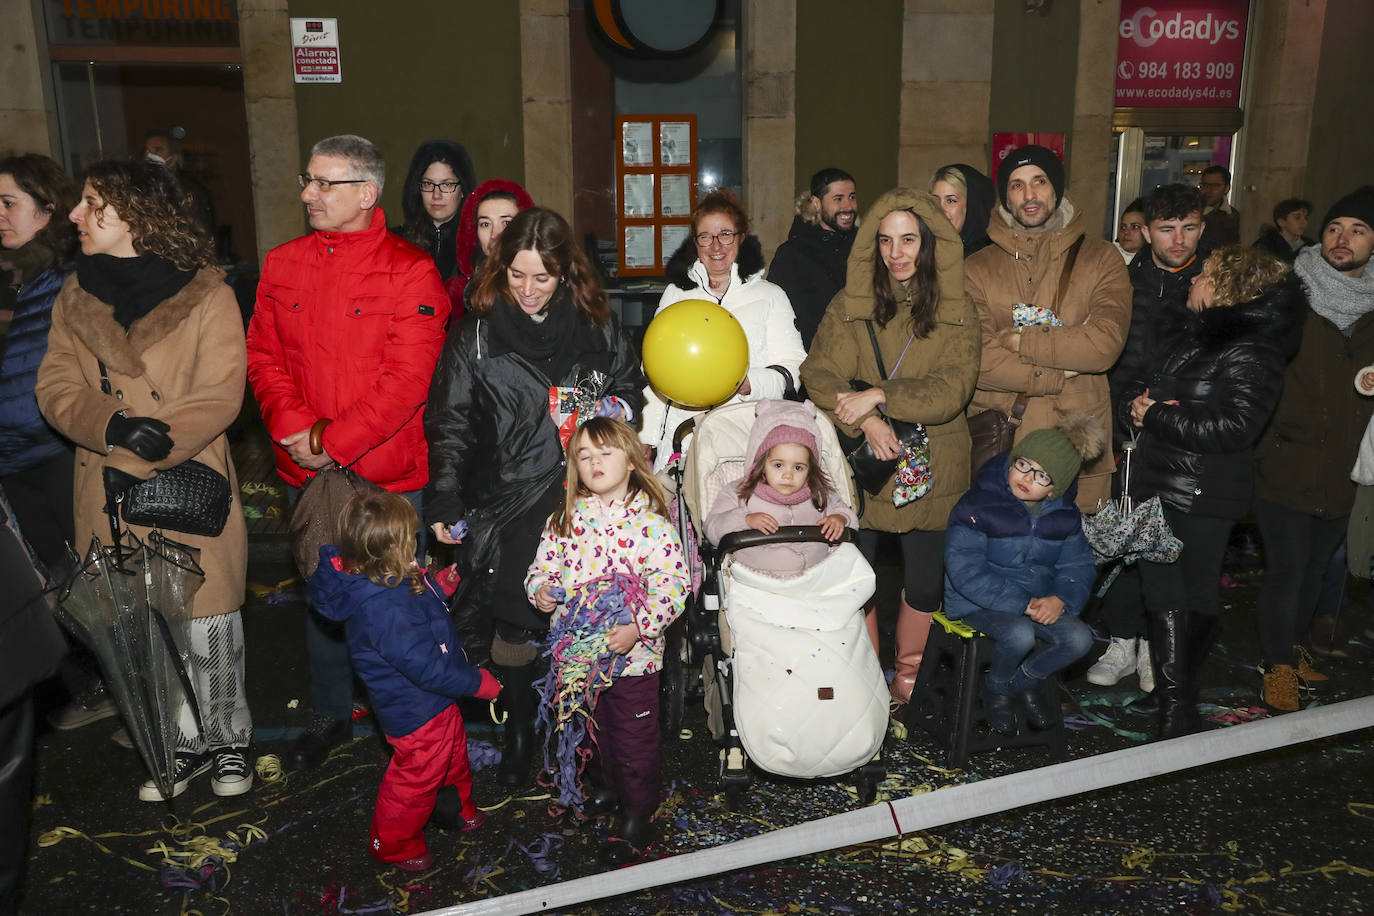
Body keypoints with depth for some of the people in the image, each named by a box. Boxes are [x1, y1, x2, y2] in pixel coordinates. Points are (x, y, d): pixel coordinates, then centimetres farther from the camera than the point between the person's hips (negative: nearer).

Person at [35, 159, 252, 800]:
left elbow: (218, 398, -14)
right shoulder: (75, 296, 9)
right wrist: (114, 427, -18)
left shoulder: (206, 295, -7)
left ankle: (228, 739, 27)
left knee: (208, 627, 6)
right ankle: (186, 744, 31)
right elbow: (55, 389, 2)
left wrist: (138, 464, -19)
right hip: (108, 495, 5)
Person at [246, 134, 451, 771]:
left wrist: (333, 441, -19)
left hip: (391, 477, -4)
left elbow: (407, 379, -17)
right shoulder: (283, 264, 6)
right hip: (307, 475, 5)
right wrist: (297, 430, -13)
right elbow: (263, 358, 4)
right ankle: (329, 715, 37)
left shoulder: (409, 271, -10)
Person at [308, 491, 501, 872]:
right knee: (417, 777, 13)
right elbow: (425, 667, -32)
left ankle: (460, 811, 56)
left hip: (437, 701, 10)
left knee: (453, 757, 30)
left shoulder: (382, 582, -7)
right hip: (416, 714, -10)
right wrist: (478, 682, -21)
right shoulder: (383, 608, -38)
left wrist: (436, 589, 4)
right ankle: (393, 845, 38)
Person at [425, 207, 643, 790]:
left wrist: (616, 407, -3)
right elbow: (450, 424, 1)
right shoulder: (476, 335, 2)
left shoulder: (596, 326, 7)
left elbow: (631, 386, 21)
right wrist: (445, 502, -7)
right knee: (514, 619, -1)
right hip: (509, 506, -1)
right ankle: (519, 730, 21)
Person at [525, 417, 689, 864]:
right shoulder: (565, 519, 0)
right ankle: (604, 787, 49)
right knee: (590, 726, 24)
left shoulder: (650, 523, -15)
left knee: (634, 738, 10)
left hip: (633, 654, -4)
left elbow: (673, 585, -19)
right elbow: (543, 564, 7)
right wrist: (540, 589, -15)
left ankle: (636, 818, 30)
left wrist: (639, 627, -29)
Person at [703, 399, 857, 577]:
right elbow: (712, 529, 2)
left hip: (814, 573, 2)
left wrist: (840, 518, 1)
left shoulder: (820, 495, 14)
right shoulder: (738, 493, 7)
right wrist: (745, 520, -15)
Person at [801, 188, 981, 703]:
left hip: (932, 471, 0)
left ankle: (909, 680, 30)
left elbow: (952, 390, -11)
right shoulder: (849, 308, 3)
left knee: (925, 584, 8)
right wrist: (866, 421, -23)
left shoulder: (957, 313, 2)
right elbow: (819, 375, -8)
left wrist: (878, 396, -20)